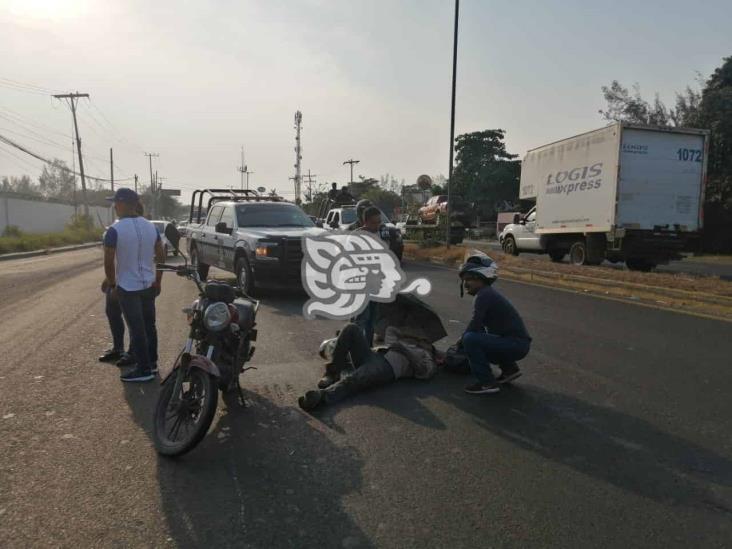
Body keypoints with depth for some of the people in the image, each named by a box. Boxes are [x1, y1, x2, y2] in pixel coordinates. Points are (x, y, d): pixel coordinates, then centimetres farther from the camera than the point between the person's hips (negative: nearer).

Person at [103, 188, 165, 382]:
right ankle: (152, 362, 27)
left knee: (136, 329, 1)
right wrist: (158, 281, 15)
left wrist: (112, 283, 0)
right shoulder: (151, 226, 3)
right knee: (149, 325, 16)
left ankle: (144, 369, 7)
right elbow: (161, 257, 7)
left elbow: (108, 262, -14)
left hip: (128, 288, -6)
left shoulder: (115, 230, -15)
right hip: (149, 285, 6)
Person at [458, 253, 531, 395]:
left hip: (516, 344, -10)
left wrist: (461, 339, -2)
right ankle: (509, 368, 25)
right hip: (516, 344, 10)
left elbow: (475, 325, -20)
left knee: (470, 339, -22)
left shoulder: (484, 295, -15)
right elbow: (479, 327, 19)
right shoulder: (488, 294, 15)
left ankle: (487, 383, -13)